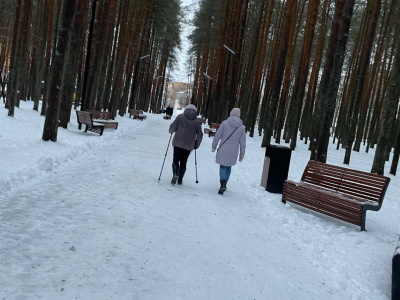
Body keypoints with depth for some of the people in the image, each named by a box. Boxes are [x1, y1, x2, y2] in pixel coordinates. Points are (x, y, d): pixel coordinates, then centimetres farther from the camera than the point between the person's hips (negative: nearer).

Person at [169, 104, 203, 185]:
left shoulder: (180, 117, 0)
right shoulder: (197, 121, 6)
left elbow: (172, 127, -2)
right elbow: (200, 135, 7)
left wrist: (171, 131, 20)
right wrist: (196, 145, 19)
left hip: (178, 143, -1)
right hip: (189, 145, 2)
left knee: (176, 159, 8)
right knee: (183, 162, 12)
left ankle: (175, 174, -16)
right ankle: (180, 180, 11)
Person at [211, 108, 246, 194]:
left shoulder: (224, 123, -7)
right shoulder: (241, 127, -2)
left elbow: (217, 136, -5)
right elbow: (242, 142, 1)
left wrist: (213, 146, 8)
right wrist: (242, 154, 10)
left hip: (223, 150, -2)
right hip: (233, 153, 2)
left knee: (222, 166, 8)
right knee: (228, 167, 19)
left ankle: (222, 185, -11)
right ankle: (224, 185, 26)